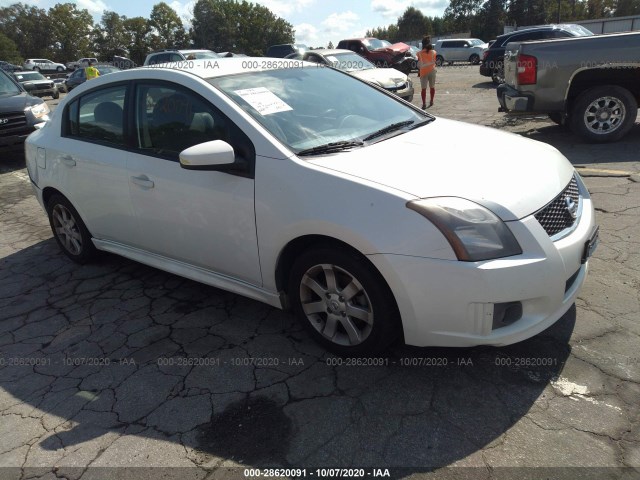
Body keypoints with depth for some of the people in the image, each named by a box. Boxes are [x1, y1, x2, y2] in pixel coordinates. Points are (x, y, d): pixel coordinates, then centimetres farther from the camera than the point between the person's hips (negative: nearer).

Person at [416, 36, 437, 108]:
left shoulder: (420, 53, -6)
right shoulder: (433, 52, -2)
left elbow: (419, 64, -2)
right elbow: (434, 62, 4)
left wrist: (419, 71, 8)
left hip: (423, 71, -2)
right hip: (432, 70, 2)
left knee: (423, 88, -2)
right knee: (432, 87, 15)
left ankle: (424, 104, -11)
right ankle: (431, 101, 22)